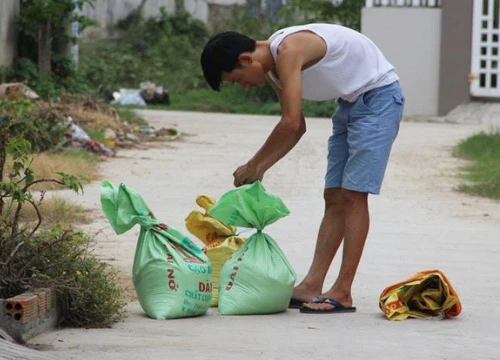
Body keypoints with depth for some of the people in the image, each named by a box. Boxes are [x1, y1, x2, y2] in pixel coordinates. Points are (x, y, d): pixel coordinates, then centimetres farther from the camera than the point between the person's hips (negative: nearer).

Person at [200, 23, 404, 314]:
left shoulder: (288, 50, -25)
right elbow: (298, 127, 12)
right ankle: (311, 287, 4)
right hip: (351, 102, 10)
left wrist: (253, 166, -19)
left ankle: (343, 293, -12)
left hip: (379, 95, -10)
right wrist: (260, 170, 3)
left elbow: (290, 123, -30)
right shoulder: (272, 68, 5)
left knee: (353, 194, -12)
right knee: (334, 197, 5)